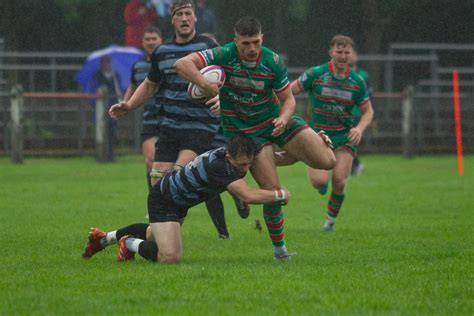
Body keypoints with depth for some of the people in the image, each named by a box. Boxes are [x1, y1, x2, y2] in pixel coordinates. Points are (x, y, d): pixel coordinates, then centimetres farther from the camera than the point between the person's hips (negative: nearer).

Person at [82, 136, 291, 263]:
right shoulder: (218, 165, -39)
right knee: (170, 257, -26)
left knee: (155, 235, 35)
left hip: (180, 200, 10)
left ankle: (104, 238, 51)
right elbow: (248, 196, -46)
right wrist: (280, 195, -32)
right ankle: (129, 244, 2)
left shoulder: (235, 156, -12)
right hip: (162, 199, -10)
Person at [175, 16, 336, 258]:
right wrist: (205, 84, -44)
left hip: (274, 120, 3)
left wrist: (283, 119, -25)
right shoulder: (224, 56, -21)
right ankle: (279, 246, 9)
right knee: (273, 191, -13)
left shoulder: (273, 62, -13)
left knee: (327, 161, -10)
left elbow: (288, 99, -4)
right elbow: (182, 64, -29)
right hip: (242, 130, -3)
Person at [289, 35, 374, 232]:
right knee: (319, 180, -18)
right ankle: (322, 186, 23)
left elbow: (368, 111, 8)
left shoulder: (357, 82, -1)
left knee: (339, 180, -13)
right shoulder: (315, 74, -7)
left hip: (345, 136, 1)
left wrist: (360, 128, -12)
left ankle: (331, 218, 15)